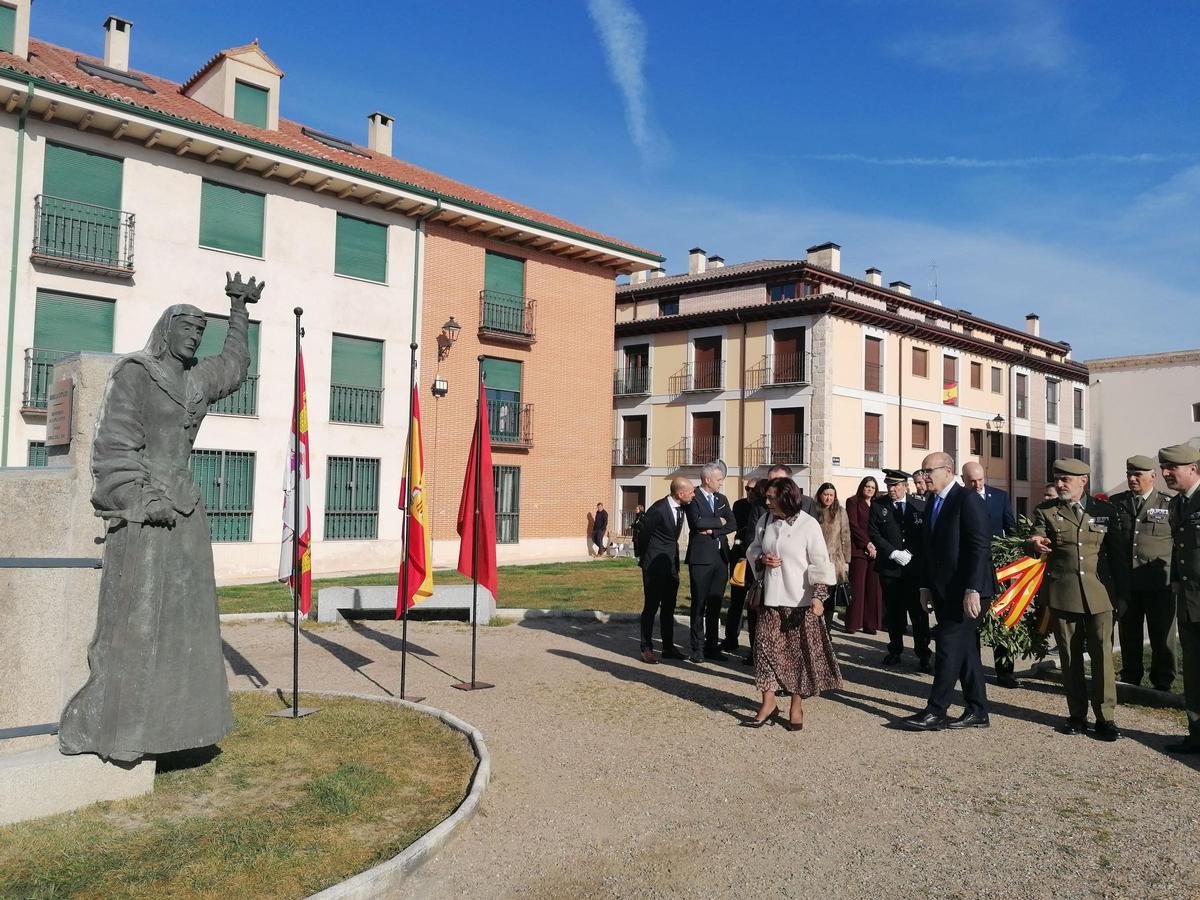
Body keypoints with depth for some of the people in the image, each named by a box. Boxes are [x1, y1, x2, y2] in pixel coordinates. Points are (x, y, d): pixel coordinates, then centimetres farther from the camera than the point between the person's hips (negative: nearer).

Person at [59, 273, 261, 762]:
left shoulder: (195, 380, 15)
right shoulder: (134, 372, -5)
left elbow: (235, 366, 36)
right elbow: (116, 444, -11)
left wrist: (239, 311, 37)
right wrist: (147, 501, -18)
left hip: (183, 506, 8)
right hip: (141, 507, -7)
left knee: (182, 613, 7)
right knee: (135, 615, -8)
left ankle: (162, 716, 14)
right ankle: (103, 723, 1)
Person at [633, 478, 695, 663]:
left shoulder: (682, 507, 2)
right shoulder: (658, 509, -21)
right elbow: (643, 534, -9)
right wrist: (642, 557, 5)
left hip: (672, 565, 7)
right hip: (655, 565, -7)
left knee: (669, 608, 12)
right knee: (651, 607, 1)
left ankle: (669, 647, 20)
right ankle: (646, 648, 9)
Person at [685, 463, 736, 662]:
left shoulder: (721, 499, 15)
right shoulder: (693, 498, -5)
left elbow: (732, 525, 6)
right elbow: (697, 522, -21)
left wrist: (712, 530, -9)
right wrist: (719, 522, -7)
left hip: (720, 557, 6)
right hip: (701, 557, -6)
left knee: (715, 604, 9)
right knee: (699, 604, 0)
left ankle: (712, 646, 17)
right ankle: (697, 648, 6)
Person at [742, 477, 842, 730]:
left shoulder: (808, 524, -9)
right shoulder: (768, 522, 6)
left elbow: (820, 563, -11)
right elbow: (753, 550, 18)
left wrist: (818, 596, -18)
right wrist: (762, 559, -5)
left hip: (800, 600, -5)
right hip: (772, 598, 5)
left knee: (800, 651, 4)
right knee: (765, 646, 2)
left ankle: (796, 706, 18)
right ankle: (768, 704, 13)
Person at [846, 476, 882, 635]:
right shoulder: (853, 502, 4)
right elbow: (853, 526, -5)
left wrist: (876, 546, -2)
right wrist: (867, 543, -11)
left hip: (874, 550, 5)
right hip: (859, 550, -4)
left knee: (873, 588, 1)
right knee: (858, 587, -6)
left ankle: (870, 624, 4)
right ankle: (853, 623, -1)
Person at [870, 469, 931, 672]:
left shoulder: (920, 507, 5)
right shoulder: (878, 507, 4)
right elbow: (874, 534, -3)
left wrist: (911, 554, -10)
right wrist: (894, 553, -13)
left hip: (915, 567, -1)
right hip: (889, 568, 1)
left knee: (919, 612, -1)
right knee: (893, 612, 9)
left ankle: (923, 655, 5)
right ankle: (895, 650, 21)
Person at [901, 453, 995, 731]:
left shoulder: (968, 499, -12)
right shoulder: (932, 504, 14)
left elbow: (980, 547, -18)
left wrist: (972, 590, -22)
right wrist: (926, 587, 11)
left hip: (966, 591, -8)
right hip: (944, 591, 8)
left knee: (949, 647, -6)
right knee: (965, 650, 12)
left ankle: (936, 712, 1)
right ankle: (977, 712, 20)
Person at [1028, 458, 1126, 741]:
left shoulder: (1105, 511, 6)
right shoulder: (1045, 511, 5)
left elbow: (1116, 554, 10)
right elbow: (1037, 541, -4)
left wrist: (1120, 593, 7)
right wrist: (1036, 544, -29)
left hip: (1099, 594, 0)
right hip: (1063, 594, 1)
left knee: (1102, 654, -4)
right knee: (1070, 657, 7)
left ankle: (1105, 717, 5)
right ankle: (1077, 715, 17)